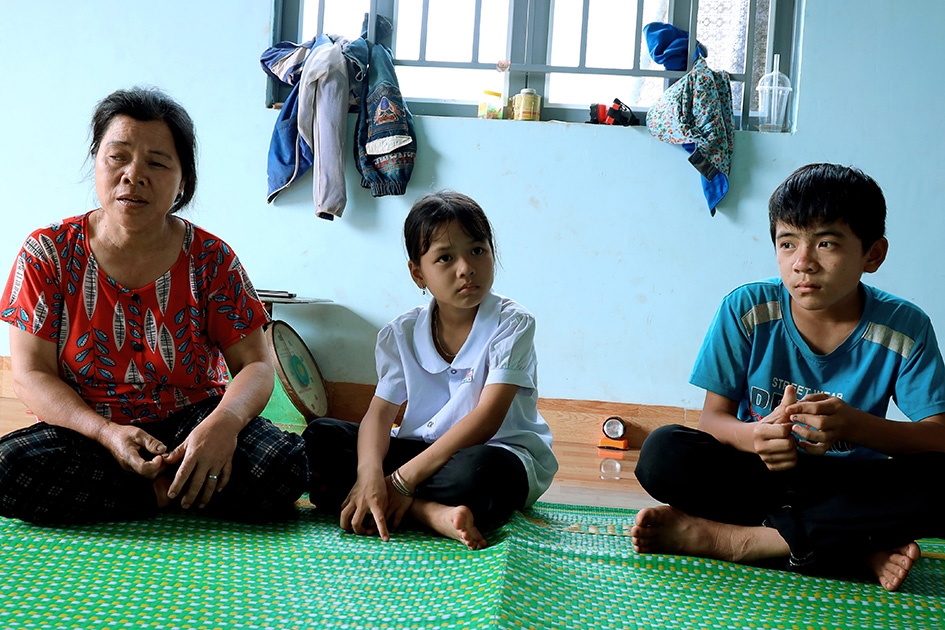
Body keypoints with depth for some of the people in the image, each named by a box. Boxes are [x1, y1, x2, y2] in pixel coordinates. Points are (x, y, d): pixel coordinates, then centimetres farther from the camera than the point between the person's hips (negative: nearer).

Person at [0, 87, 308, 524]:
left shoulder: (210, 259, -3)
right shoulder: (48, 254, -4)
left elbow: (255, 365, -5)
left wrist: (223, 422, -29)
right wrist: (107, 433, -24)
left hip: (192, 422, -1)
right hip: (87, 432, 1)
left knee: (285, 467, -29)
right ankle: (177, 491, -16)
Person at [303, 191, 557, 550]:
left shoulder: (511, 324, -11)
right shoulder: (402, 335, 3)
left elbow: (487, 419, -20)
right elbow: (380, 412, -6)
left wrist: (403, 479, -25)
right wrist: (369, 474, -31)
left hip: (500, 451, -5)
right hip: (422, 450, 5)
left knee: (479, 470, -41)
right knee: (321, 435, -13)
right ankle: (430, 512, -31)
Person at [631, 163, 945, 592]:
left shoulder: (904, 328, -8)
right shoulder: (747, 310, -7)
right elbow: (713, 418, -6)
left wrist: (854, 425, -32)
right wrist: (753, 436, -31)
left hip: (850, 484, 0)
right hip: (759, 475, 0)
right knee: (663, 453, -27)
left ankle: (724, 536, -28)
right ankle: (855, 552, -26)